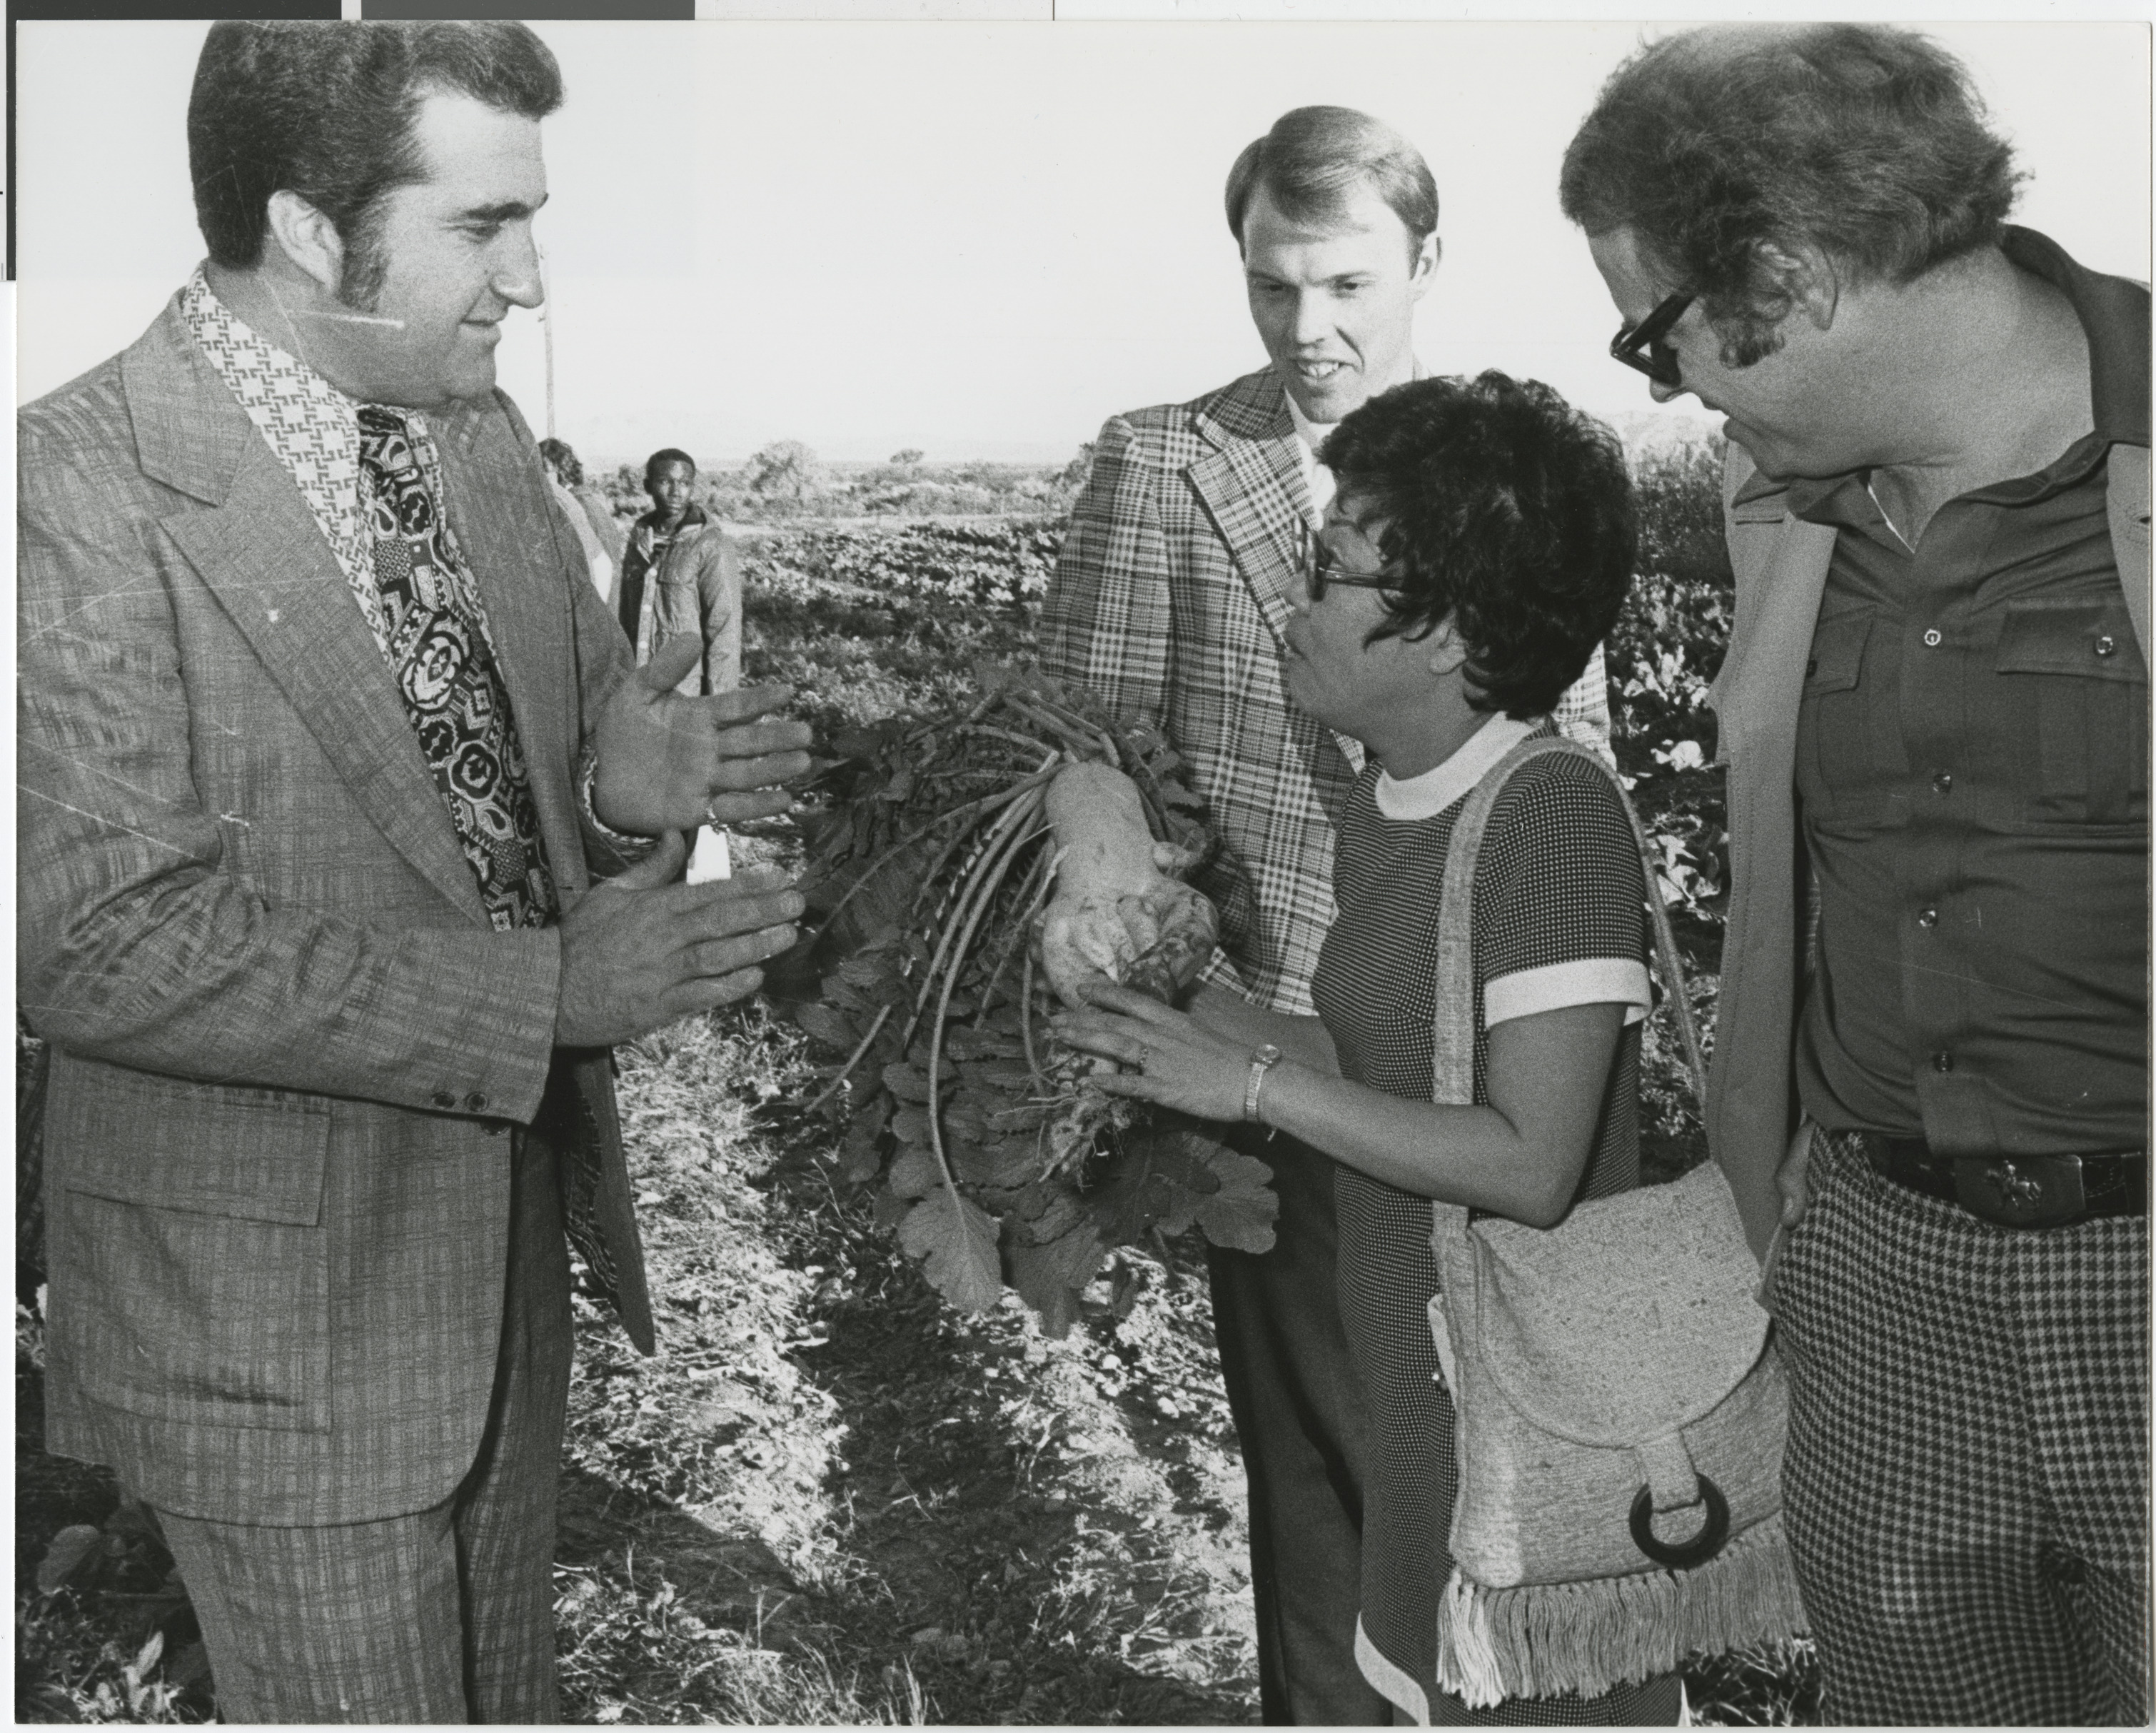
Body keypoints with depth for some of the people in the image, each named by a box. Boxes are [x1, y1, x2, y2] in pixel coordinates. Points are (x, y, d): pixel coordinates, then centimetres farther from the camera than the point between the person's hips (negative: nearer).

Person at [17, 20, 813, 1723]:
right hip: (272, 1298, -7)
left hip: (513, 1232, 7)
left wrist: (623, 794, -14)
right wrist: (545, 993, -28)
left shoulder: (479, 432, 3)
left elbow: (576, 719, 11)